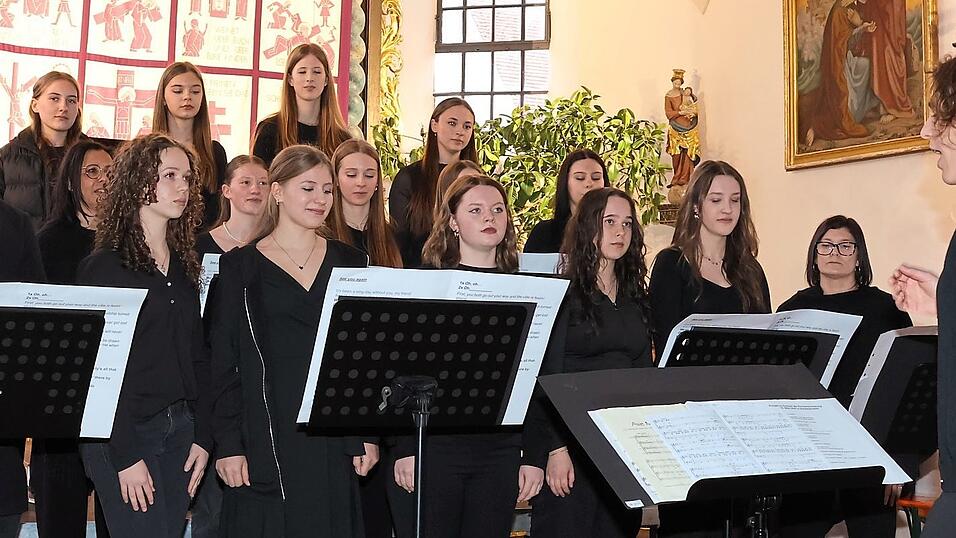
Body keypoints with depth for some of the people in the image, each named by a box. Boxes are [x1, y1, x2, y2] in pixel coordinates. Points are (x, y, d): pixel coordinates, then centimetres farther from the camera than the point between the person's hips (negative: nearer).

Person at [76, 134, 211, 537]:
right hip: (121, 433, -6)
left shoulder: (184, 266, 12)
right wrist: (126, 456, -15)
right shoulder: (103, 266, -7)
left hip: (179, 428, 6)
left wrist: (202, 438, 5)